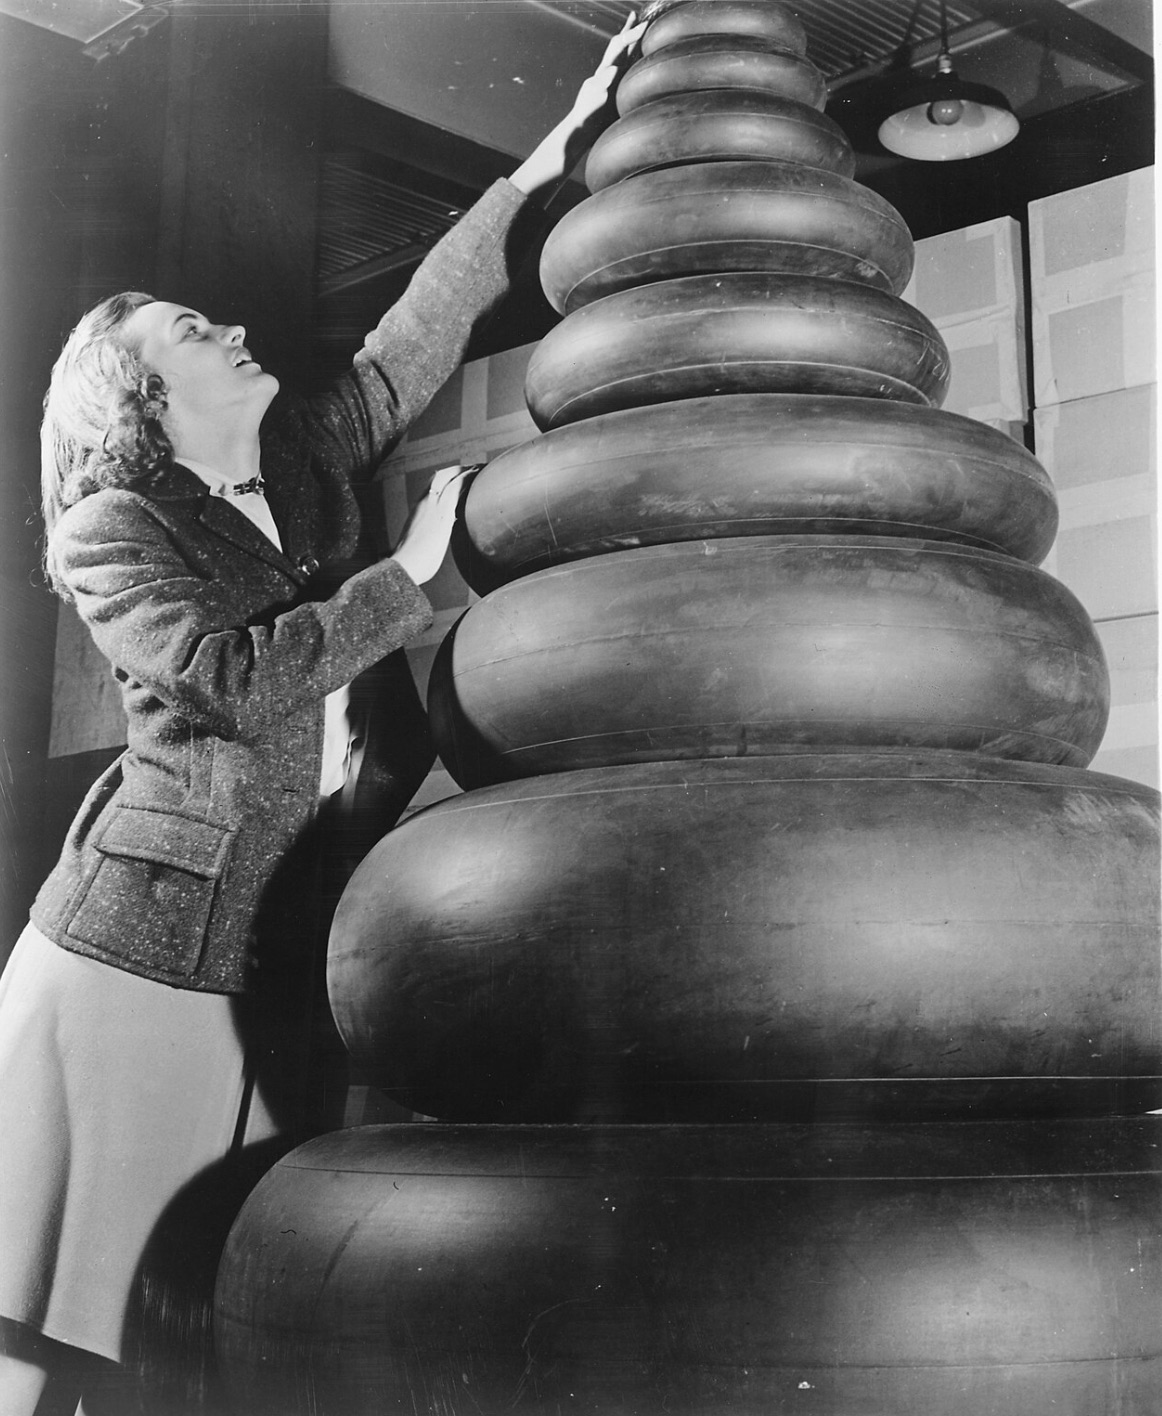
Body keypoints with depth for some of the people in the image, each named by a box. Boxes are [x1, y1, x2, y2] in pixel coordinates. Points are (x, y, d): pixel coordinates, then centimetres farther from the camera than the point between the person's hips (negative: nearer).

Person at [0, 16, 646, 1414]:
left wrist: (550, 153, 17)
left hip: (253, 965, 6)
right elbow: (232, 676, -16)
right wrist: (410, 573, -8)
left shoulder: (302, 470, 16)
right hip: (130, 951, -5)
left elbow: (423, 327, 16)